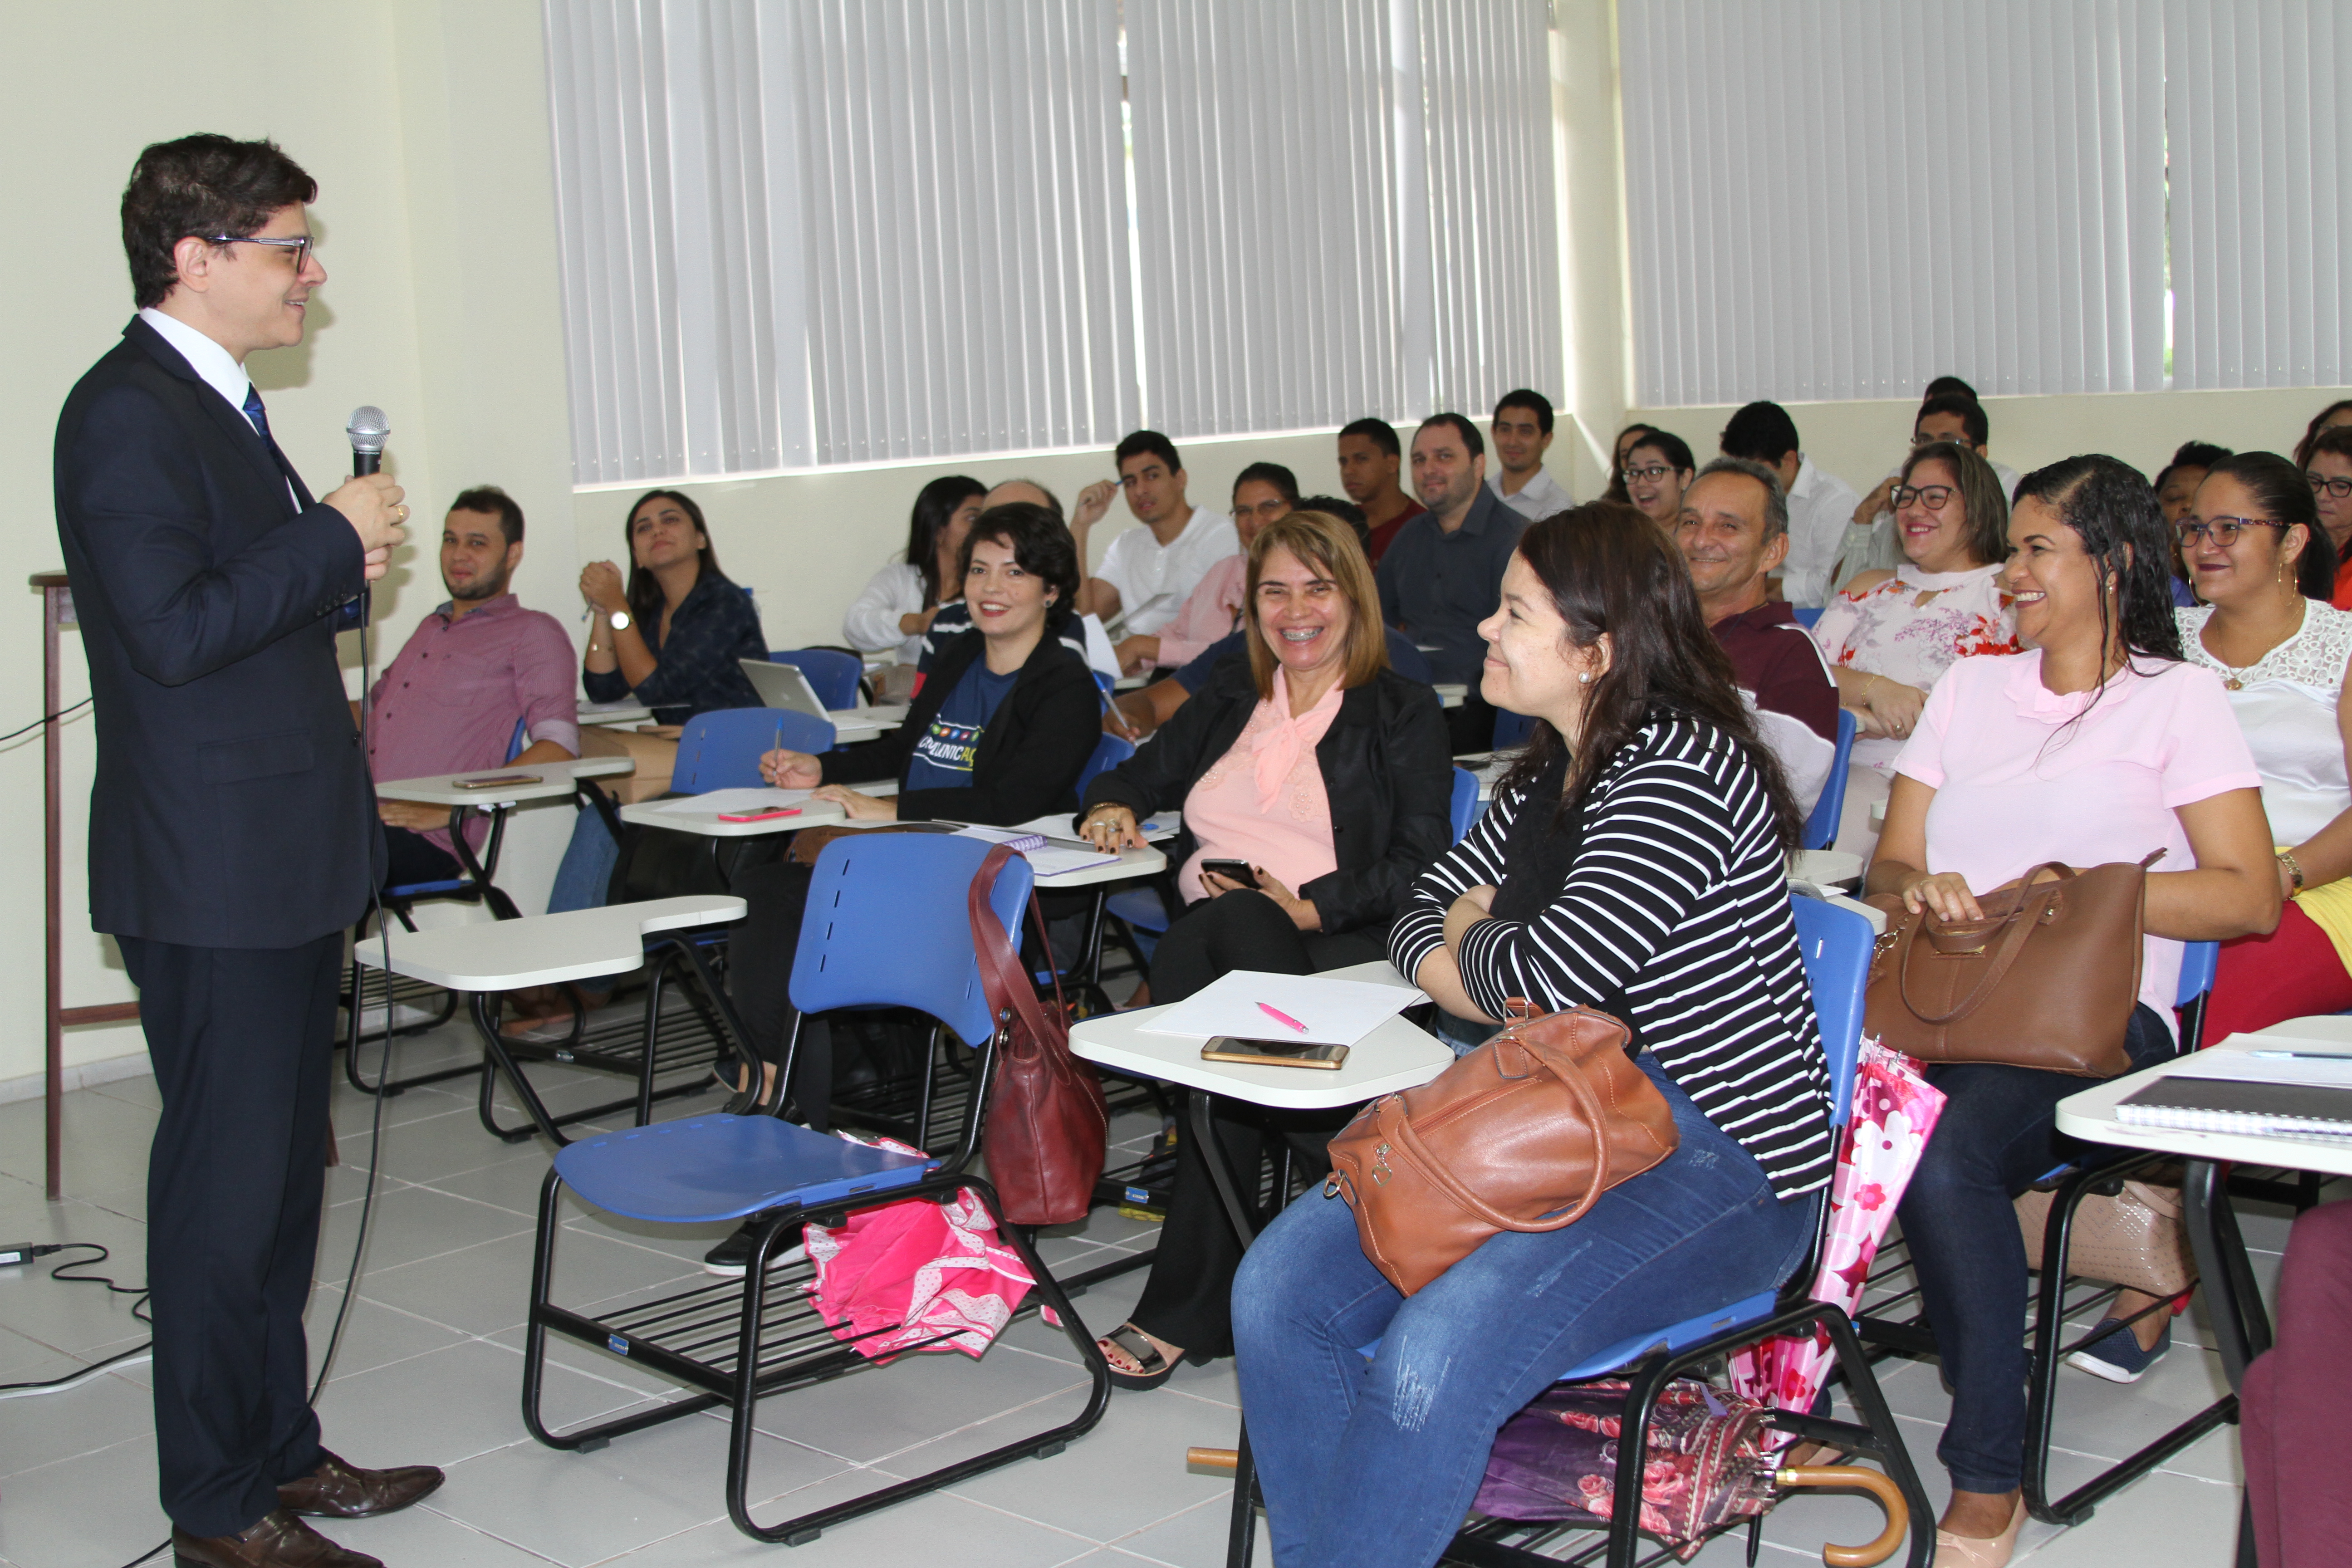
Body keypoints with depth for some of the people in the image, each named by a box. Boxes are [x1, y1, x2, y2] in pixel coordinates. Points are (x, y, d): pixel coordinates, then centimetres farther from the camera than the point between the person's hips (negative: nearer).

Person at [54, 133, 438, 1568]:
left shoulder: (223, 406, 16)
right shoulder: (126, 412, -14)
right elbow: (175, 629, -24)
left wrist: (338, 570, 6)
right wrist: (336, 540, -16)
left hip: (285, 862, 10)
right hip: (212, 871, -10)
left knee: (285, 1166, 16)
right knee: (227, 1176, -1)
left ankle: (280, 1449, 29)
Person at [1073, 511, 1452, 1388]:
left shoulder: (1403, 714, 12)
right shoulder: (1231, 696, 28)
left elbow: (1423, 864, -1)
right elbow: (1148, 772, 32)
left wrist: (1312, 907, -16)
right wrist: (1113, 805, 6)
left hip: (1341, 947, -4)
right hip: (1211, 928, 4)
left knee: (1224, 935, -40)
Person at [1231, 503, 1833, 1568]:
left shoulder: (1679, 770, -16)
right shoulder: (1548, 777, 13)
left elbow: (1549, 971, -24)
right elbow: (1422, 914, 17)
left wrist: (1472, 939, -1)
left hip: (1720, 1165, -9)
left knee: (1434, 1359, -30)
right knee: (1278, 1289, -8)